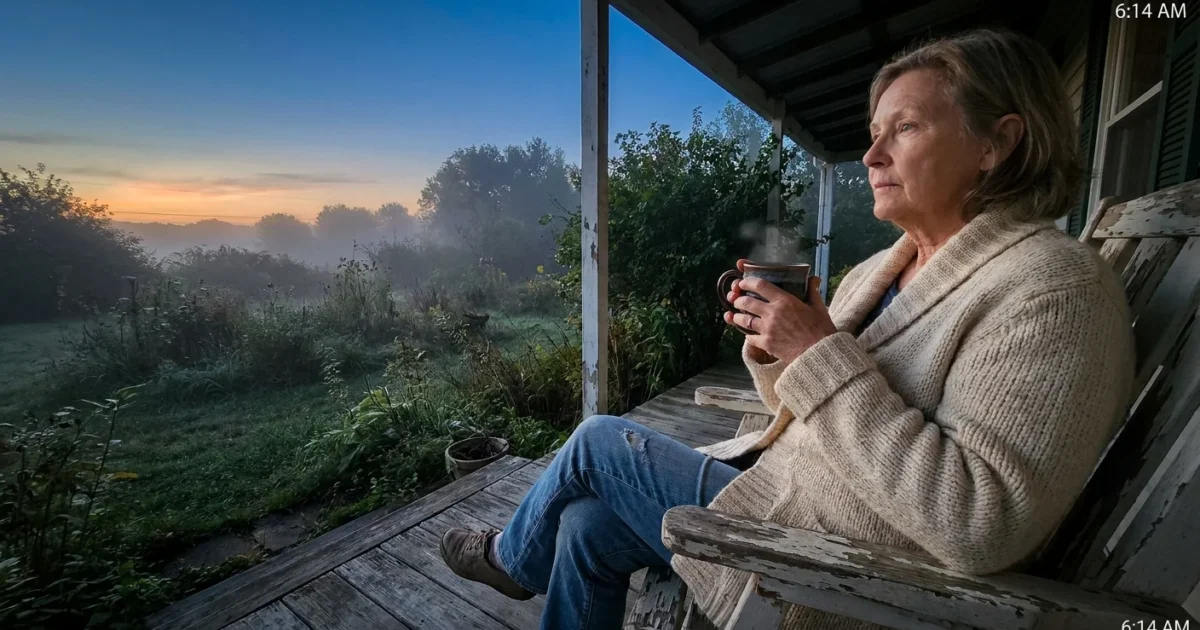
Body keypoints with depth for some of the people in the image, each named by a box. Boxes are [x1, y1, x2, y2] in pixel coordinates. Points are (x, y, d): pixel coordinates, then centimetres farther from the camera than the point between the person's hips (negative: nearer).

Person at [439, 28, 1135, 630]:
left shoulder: (1056, 289, -18)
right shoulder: (878, 268, 6)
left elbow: (981, 526, -27)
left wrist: (823, 355, -29)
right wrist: (776, 345, -11)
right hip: (777, 485, 7)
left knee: (599, 442, -3)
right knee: (587, 523, 2)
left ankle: (514, 559, 32)